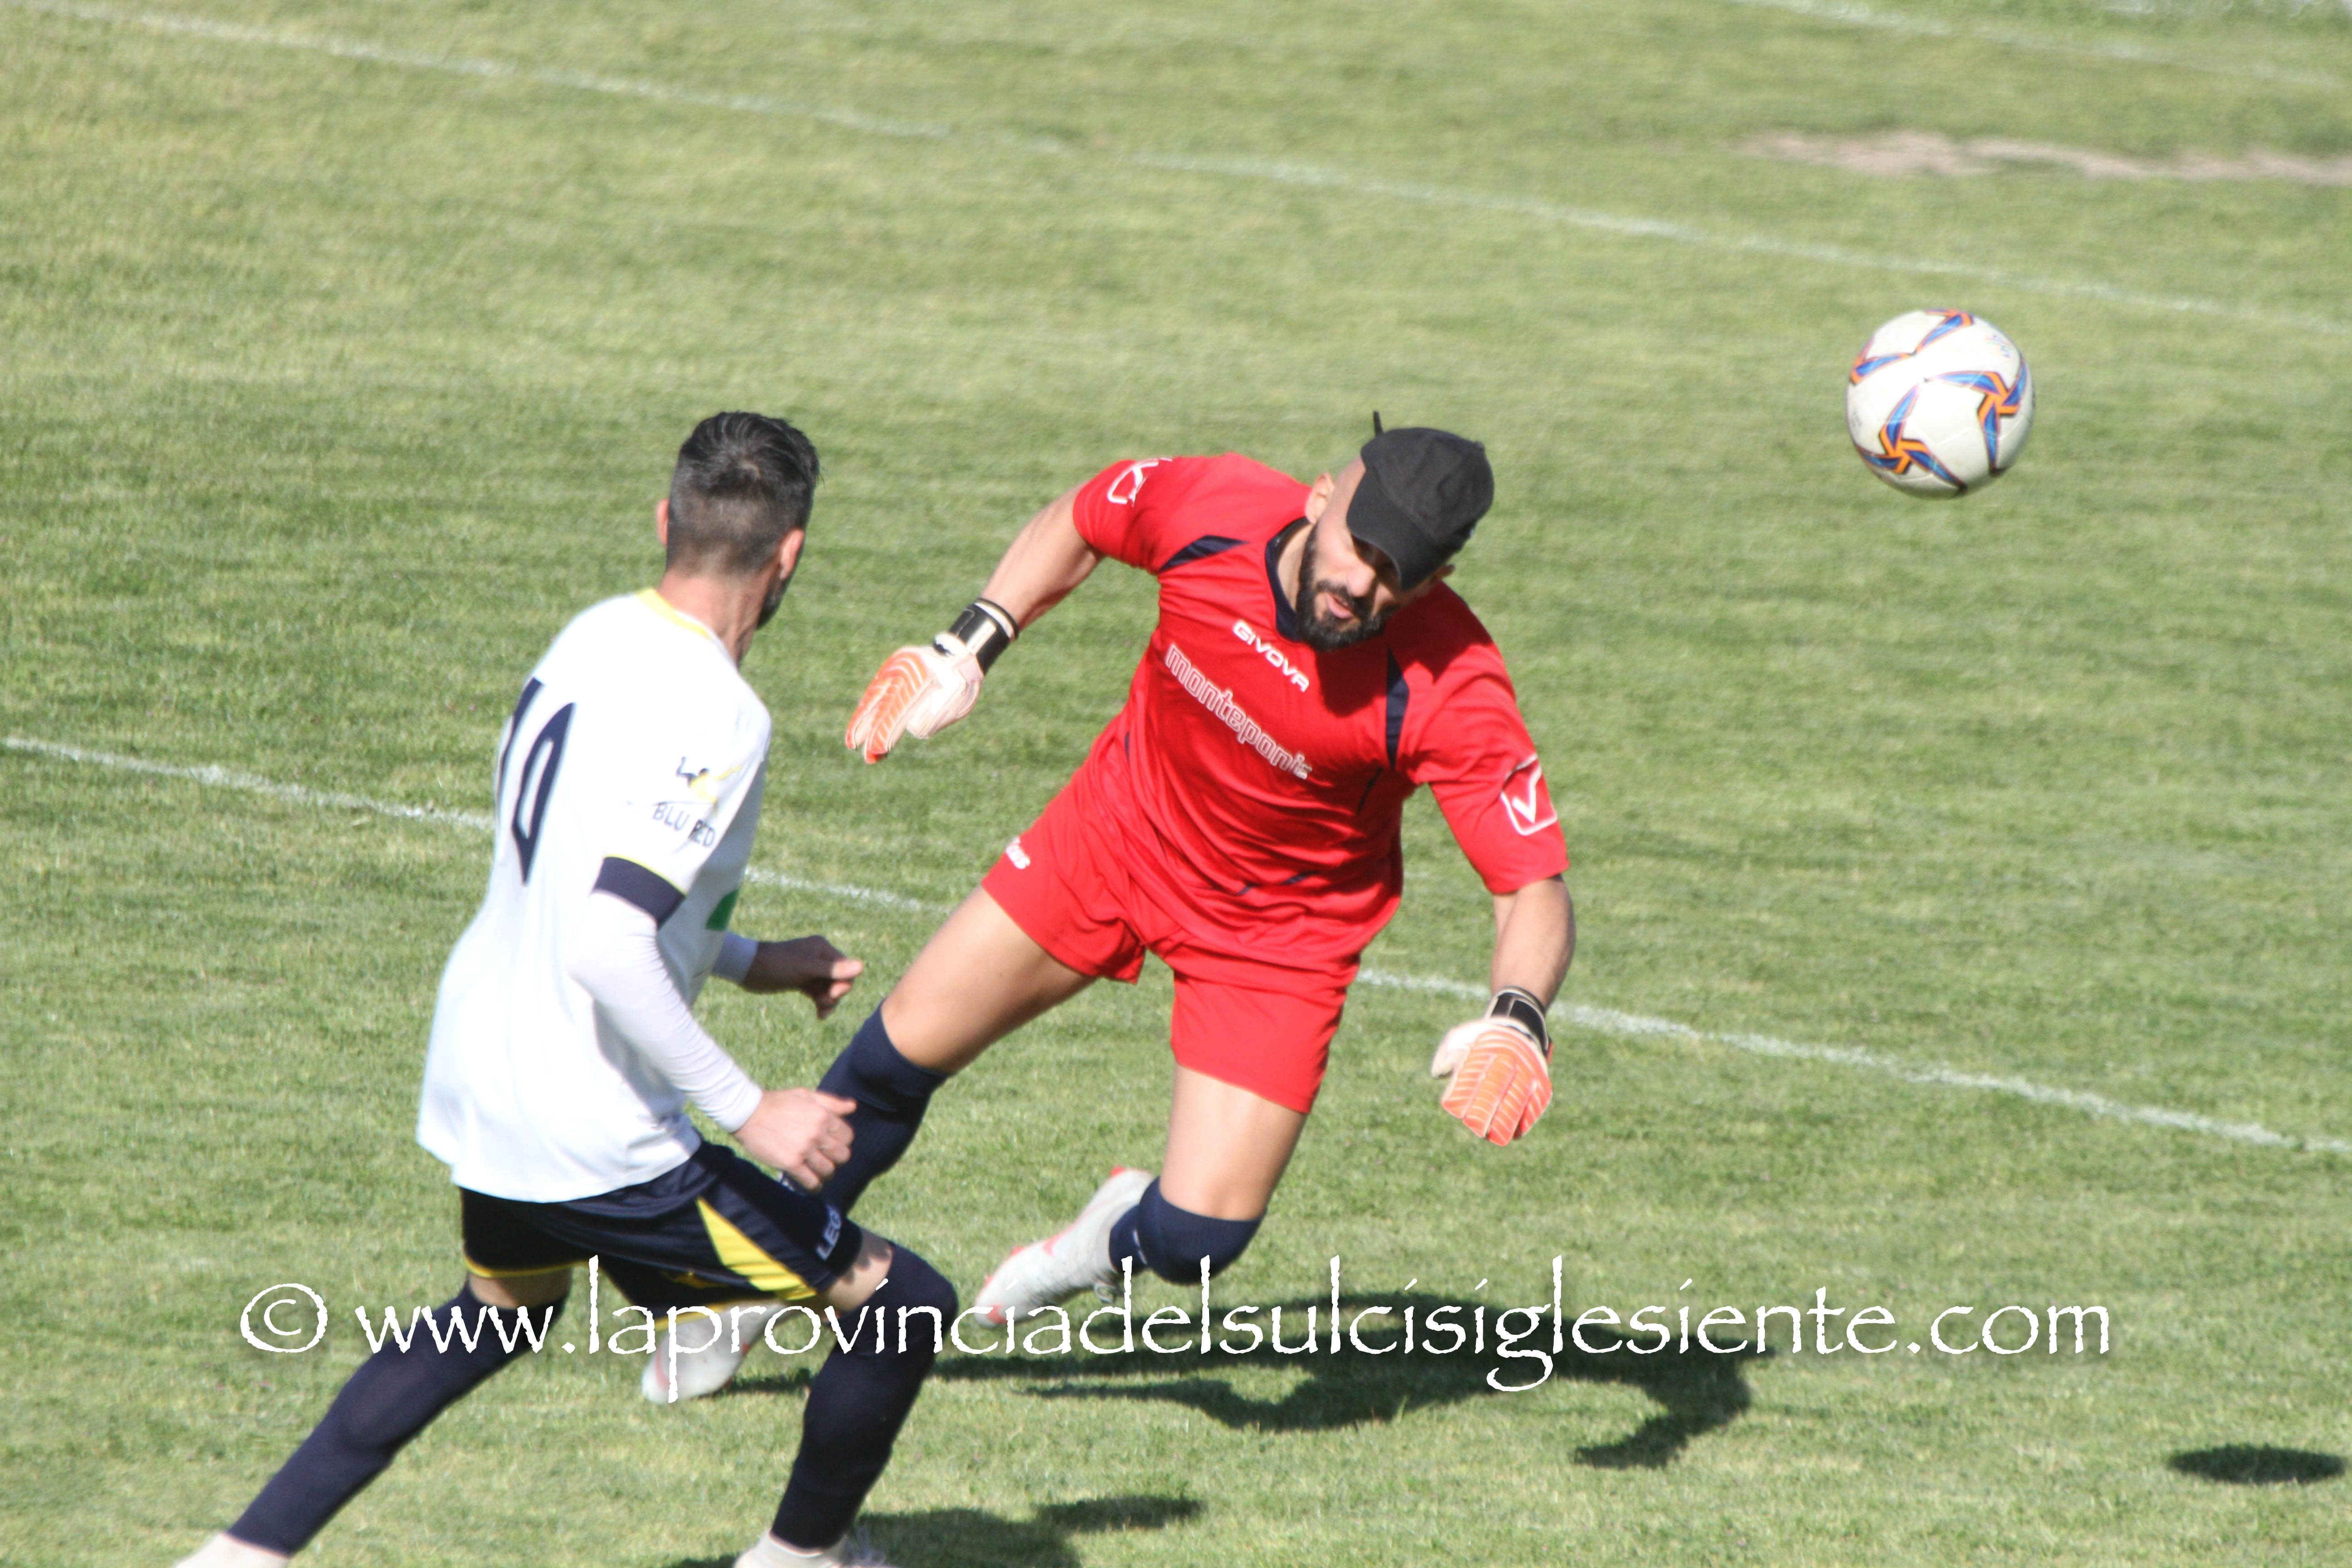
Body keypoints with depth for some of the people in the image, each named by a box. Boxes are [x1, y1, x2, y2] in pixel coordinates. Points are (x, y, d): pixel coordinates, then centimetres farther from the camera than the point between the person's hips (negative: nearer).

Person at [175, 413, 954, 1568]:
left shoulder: (590, 642, 5)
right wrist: (748, 1110, -25)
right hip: (594, 1146, -9)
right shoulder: (715, 717, -22)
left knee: (497, 1321, 37)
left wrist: (747, 963, 25)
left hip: (475, 1075, 9)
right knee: (906, 1309, 1)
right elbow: (606, 951, -31)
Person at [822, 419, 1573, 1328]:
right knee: (901, 1055, 10)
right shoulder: (1210, 505, -26)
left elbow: (1536, 887, -31)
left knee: (1194, 1242, -12)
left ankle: (1120, 1239, 27)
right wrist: (967, 649, -7)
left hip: (1280, 937, -3)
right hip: (1119, 835, 3)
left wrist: (1516, 1023, -49)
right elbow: (1075, 524, -1)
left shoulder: (1450, 690, -34)